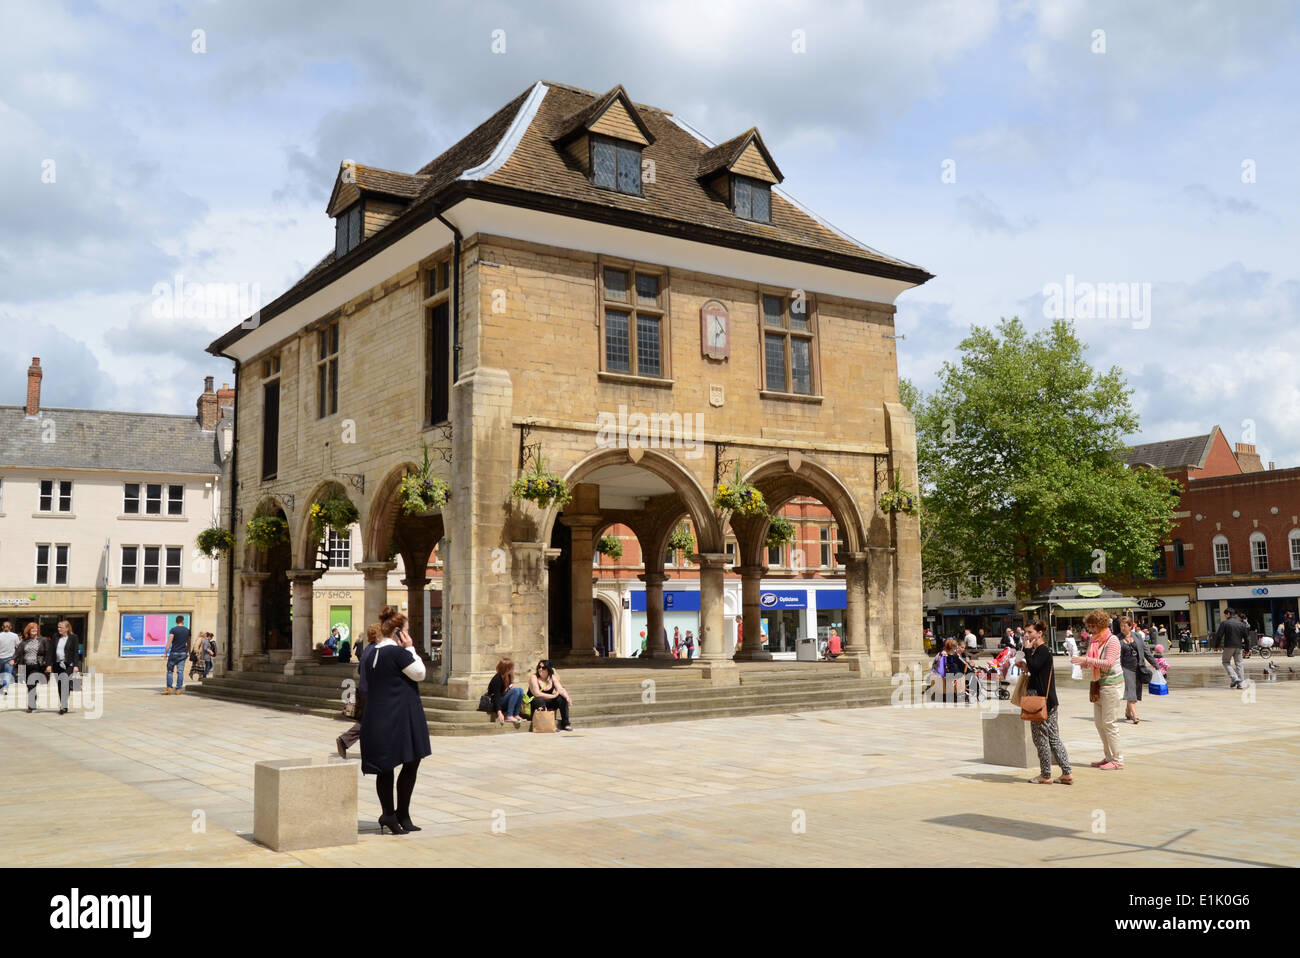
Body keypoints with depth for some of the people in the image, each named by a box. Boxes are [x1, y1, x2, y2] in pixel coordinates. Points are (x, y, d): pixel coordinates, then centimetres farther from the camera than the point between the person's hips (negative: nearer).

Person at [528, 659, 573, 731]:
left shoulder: (552, 678, 1)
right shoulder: (533, 677, -15)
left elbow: (560, 689, -9)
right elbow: (537, 694, -24)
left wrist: (567, 697, -31)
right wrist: (554, 696, -22)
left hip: (548, 703, 5)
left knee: (563, 698, -15)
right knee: (539, 700, -37)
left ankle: (565, 724, -12)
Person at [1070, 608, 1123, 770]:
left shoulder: (1112, 640, -11)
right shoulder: (1094, 641, 13)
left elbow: (1108, 663, -22)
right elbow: (1089, 662, 20)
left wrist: (1087, 660, -26)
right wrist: (1081, 661, -1)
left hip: (1112, 684, -8)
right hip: (1099, 684, 8)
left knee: (1108, 722, -7)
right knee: (1098, 722, 9)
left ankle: (1117, 760, 1)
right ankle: (1108, 757, 17)